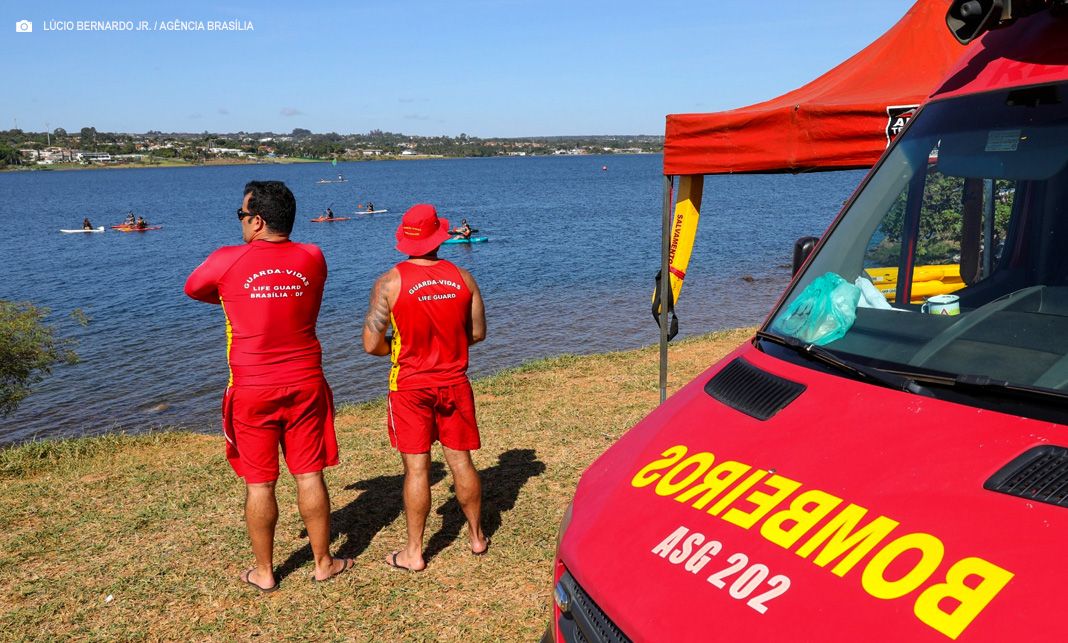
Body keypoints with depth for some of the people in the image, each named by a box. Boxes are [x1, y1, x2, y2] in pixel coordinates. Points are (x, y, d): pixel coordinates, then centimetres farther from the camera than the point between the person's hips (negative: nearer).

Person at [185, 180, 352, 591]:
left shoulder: (227, 261, -10)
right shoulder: (313, 259, -2)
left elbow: (192, 290, 11)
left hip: (252, 391, -2)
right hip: (305, 385, 2)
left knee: (259, 483, 9)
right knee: (310, 476, 11)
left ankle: (264, 572, 23)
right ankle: (323, 563, 23)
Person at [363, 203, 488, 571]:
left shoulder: (390, 283, -12)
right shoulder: (462, 278, -2)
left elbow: (372, 344, -12)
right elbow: (478, 333, 5)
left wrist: (399, 348, 9)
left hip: (410, 387, -3)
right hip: (454, 384, 3)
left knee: (417, 469, 3)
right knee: (461, 461, 14)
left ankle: (414, 553, 15)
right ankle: (477, 536, 29)